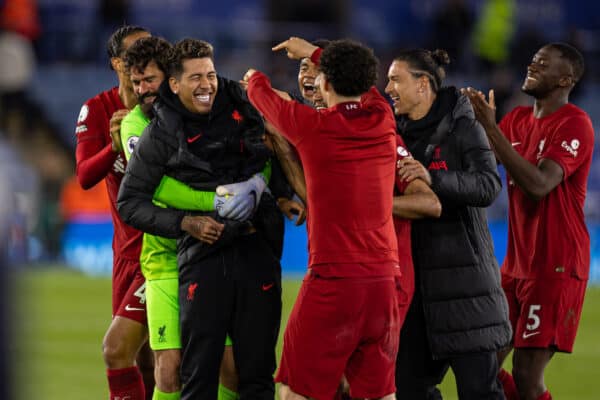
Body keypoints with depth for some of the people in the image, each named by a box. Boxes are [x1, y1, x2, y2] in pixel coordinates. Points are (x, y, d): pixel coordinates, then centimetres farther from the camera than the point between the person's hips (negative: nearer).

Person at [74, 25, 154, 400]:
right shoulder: (98, 110, 2)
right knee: (143, 362, 13)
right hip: (128, 249, 5)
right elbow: (85, 177, -10)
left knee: (116, 349, -15)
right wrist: (115, 147, -28)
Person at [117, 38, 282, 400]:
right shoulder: (160, 134, 0)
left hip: (256, 250, 2)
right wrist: (185, 223, -9)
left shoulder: (244, 108, 7)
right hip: (203, 258, -2)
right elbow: (130, 202, 3)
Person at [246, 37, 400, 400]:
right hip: (384, 280, 5)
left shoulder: (313, 126, -6)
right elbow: (363, 81, 30)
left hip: (332, 280, -5)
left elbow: (263, 96, 15)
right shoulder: (383, 121, 6)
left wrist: (254, 78, 39)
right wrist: (313, 52, 46)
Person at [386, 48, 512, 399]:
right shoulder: (401, 133, 12)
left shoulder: (463, 127, -6)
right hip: (415, 275, 7)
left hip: (463, 275, -7)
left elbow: (489, 186, -21)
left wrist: (434, 178, -34)